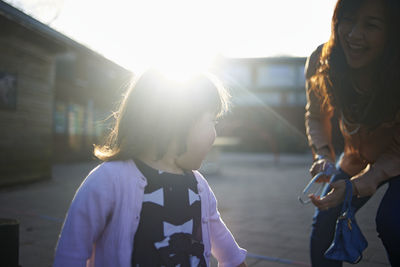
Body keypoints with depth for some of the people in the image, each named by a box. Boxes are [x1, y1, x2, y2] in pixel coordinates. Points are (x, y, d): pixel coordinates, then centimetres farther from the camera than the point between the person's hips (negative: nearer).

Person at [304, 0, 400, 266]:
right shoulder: (322, 62, -23)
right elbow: (317, 116, -6)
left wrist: (357, 184, -39)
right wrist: (323, 155, -24)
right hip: (357, 157, 4)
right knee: (324, 222, 2)